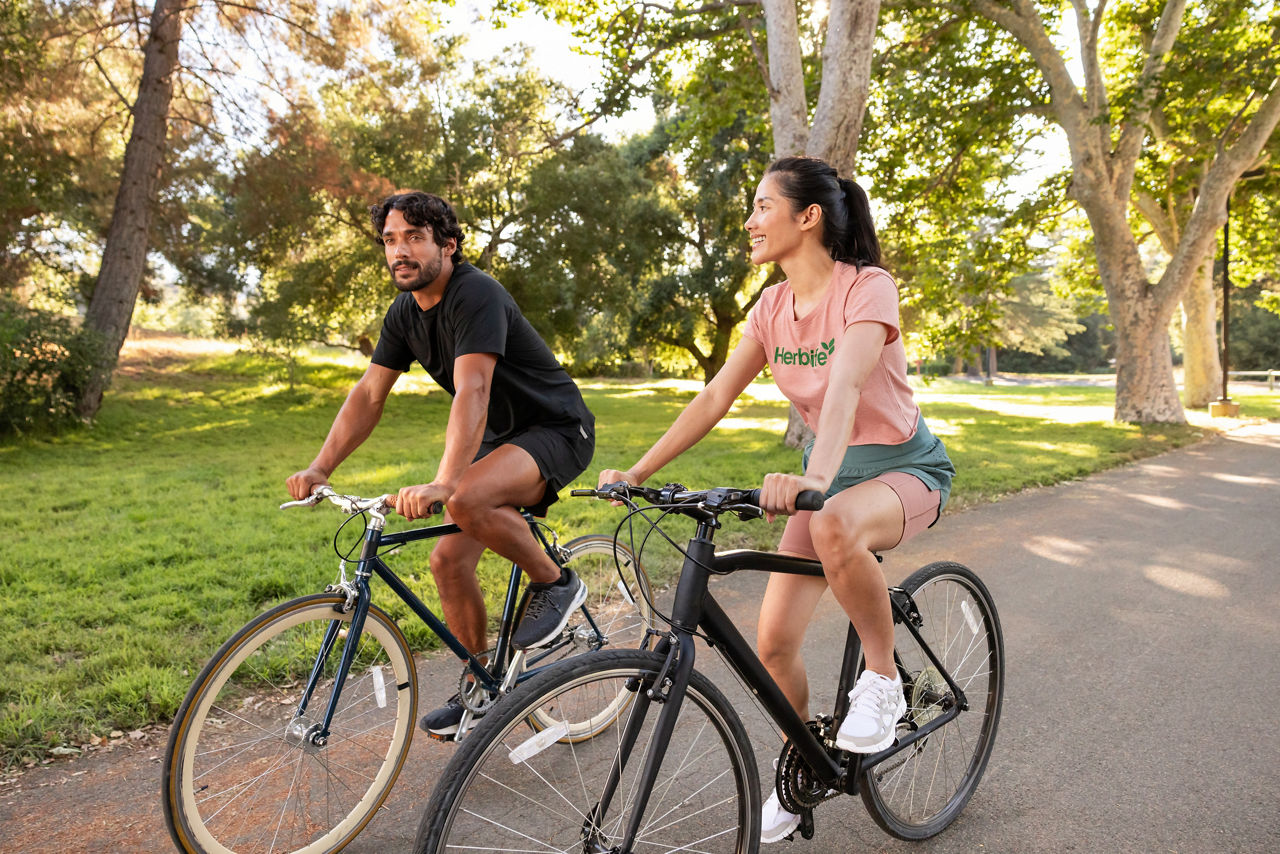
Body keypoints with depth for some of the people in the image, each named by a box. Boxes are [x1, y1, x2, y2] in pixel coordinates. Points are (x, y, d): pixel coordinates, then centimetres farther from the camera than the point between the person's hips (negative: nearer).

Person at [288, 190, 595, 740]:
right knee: (449, 559, 2)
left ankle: (554, 582, -9)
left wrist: (442, 484, -47)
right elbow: (368, 395, 1)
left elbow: (472, 392, -36)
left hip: (557, 430, -8)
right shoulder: (405, 313, 3)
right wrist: (320, 468, -11)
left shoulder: (476, 295, -23)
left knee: (467, 500, -35)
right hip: (501, 438, 8)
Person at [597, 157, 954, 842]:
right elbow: (716, 397, -5)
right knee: (773, 639, -5)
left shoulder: (867, 288, -20)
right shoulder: (773, 306, -1)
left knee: (836, 528, -42)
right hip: (829, 470, 6)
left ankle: (881, 680, -14)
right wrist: (636, 472, -15)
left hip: (903, 466, -5)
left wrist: (814, 479, -55)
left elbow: (844, 388, -37)